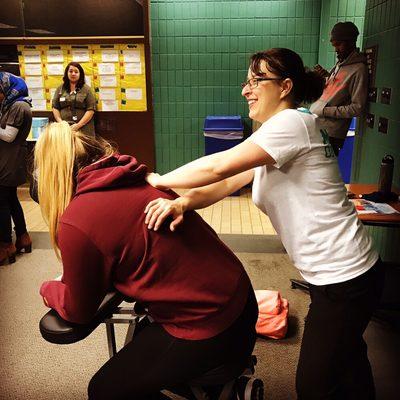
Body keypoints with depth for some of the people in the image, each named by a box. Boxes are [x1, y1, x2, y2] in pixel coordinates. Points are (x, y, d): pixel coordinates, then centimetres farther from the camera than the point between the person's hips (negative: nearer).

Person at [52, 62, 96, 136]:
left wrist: (78, 125, -12)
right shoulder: (60, 89, 13)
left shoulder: (86, 89, 4)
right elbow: (55, 108, 13)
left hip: (83, 129, -2)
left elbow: (91, 110, -3)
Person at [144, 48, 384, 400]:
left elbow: (219, 167, -24)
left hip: (345, 278, -9)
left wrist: (158, 181, -10)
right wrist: (182, 203, -20)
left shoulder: (293, 122, -19)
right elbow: (227, 184, -1)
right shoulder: (271, 141, 11)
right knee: (347, 362, 29)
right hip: (333, 274, 9)